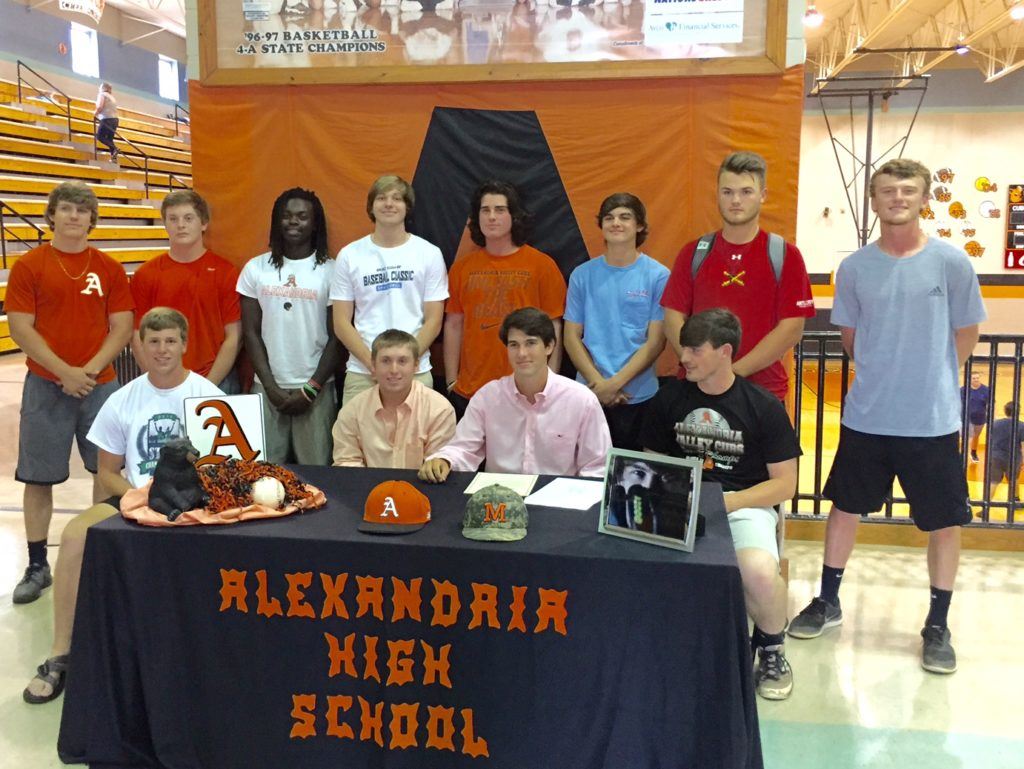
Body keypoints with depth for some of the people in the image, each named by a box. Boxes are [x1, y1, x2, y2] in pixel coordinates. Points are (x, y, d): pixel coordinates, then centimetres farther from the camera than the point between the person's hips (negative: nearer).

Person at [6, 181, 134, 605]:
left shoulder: (109, 268, 5)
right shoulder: (29, 266, 0)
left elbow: (122, 328, 2)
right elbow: (21, 329, -5)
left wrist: (90, 369, -12)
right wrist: (65, 371, -14)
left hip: (100, 385, 2)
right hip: (46, 386, -1)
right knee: (38, 476, 3)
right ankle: (37, 566, 15)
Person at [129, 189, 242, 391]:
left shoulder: (226, 272, -3)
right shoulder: (145, 275, 2)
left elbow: (233, 338, -4)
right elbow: (139, 337, 3)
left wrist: (208, 385, -11)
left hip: (216, 383, -1)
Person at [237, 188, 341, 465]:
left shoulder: (330, 271, 0)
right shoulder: (255, 268, 5)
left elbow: (336, 337, -1)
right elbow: (251, 333, 5)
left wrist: (311, 389, -7)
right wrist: (271, 386, -4)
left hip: (316, 389, -2)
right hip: (266, 388, 2)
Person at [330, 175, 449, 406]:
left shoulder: (430, 254, 4)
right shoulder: (349, 255, 6)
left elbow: (433, 321, 3)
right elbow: (341, 323, 4)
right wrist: (373, 362, -9)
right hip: (361, 373, 1)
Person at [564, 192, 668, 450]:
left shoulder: (658, 276, -4)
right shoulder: (582, 275, 4)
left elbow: (656, 341, -6)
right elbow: (572, 337, 4)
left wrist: (615, 383, -13)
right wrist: (598, 383, -8)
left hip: (639, 397, -2)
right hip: (589, 395, 2)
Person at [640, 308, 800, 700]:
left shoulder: (763, 406, -1)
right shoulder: (669, 399, 9)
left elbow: (784, 483, -1)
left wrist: (731, 501, -15)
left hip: (745, 505, -2)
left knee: (759, 573, -35)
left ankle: (771, 645, 3)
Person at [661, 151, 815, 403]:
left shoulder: (785, 256, -2)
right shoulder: (693, 253, 4)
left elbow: (792, 328, -7)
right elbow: (673, 320, 1)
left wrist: (735, 372, -15)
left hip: (763, 391, -1)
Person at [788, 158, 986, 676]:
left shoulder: (951, 262, -7)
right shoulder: (855, 267, -2)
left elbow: (966, 332, 4)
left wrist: (930, 376, 9)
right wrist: (884, 373, 10)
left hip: (933, 419, -2)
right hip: (866, 416, 2)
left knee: (944, 521, 6)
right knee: (845, 507, 13)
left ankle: (938, 626, 24)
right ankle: (828, 602, 32)